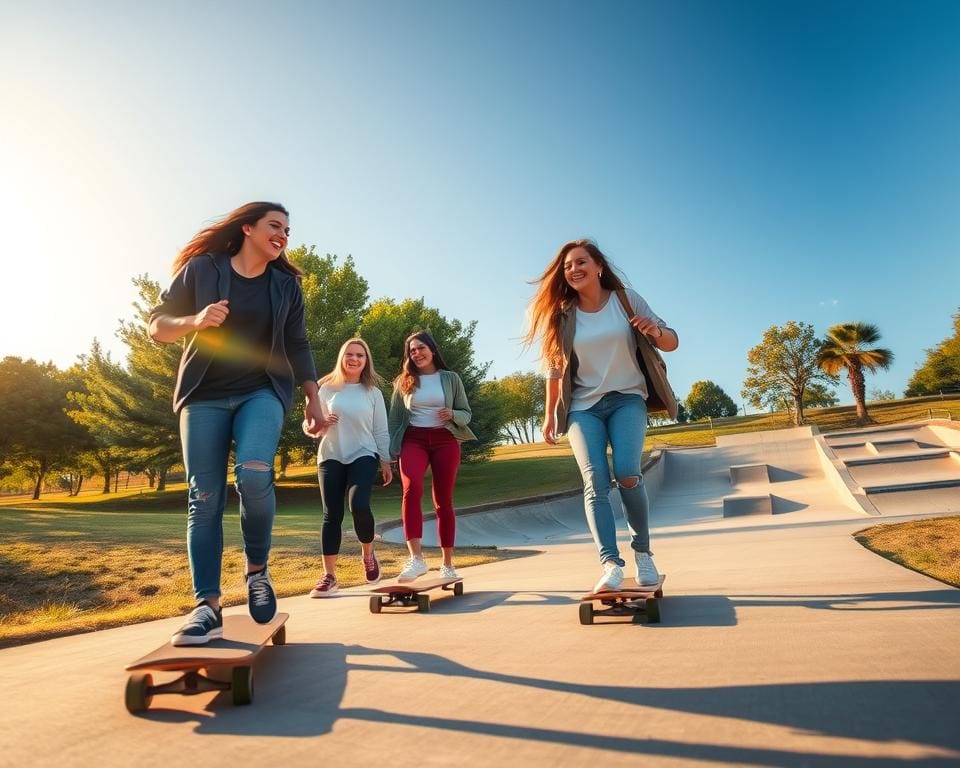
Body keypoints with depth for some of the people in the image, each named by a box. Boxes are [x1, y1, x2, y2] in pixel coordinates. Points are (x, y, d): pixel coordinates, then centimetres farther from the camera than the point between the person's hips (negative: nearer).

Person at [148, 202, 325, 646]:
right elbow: (157, 326, 4)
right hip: (205, 396, 0)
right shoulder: (202, 268, 2)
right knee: (204, 498, -5)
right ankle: (208, 607, -1)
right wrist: (195, 321, -17)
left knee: (254, 474, -25)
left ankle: (257, 569, -2)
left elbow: (297, 346, 15)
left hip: (262, 392, 0)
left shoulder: (286, 284, 9)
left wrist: (313, 399, 12)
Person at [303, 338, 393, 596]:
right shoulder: (327, 389, 5)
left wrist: (386, 462, 4)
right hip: (331, 457, 1)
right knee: (332, 514, -1)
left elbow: (381, 431, 7)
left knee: (359, 505, -21)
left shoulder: (373, 392, 5)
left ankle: (368, 553, 8)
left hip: (363, 456, -1)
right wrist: (317, 426, -15)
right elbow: (310, 426, 8)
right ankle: (329, 576, 8)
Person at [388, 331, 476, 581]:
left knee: (443, 501, 3)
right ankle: (416, 558, -29)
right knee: (412, 488, -27)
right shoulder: (403, 382, 10)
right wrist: (391, 452, 5)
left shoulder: (451, 378, 8)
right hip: (413, 440, 0)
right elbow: (394, 418, 12)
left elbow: (466, 413, 9)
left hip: (445, 440, 0)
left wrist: (452, 415, -13)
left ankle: (447, 563, 14)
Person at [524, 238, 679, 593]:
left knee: (627, 473, -19)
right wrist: (549, 414, 12)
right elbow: (555, 369, 11)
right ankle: (611, 564, -16)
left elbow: (671, 342, 2)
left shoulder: (627, 299, -1)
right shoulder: (562, 315, 3)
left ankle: (642, 551, 3)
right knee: (595, 481, -15)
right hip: (583, 407, 2)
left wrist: (655, 331, -22)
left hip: (627, 399, -1)